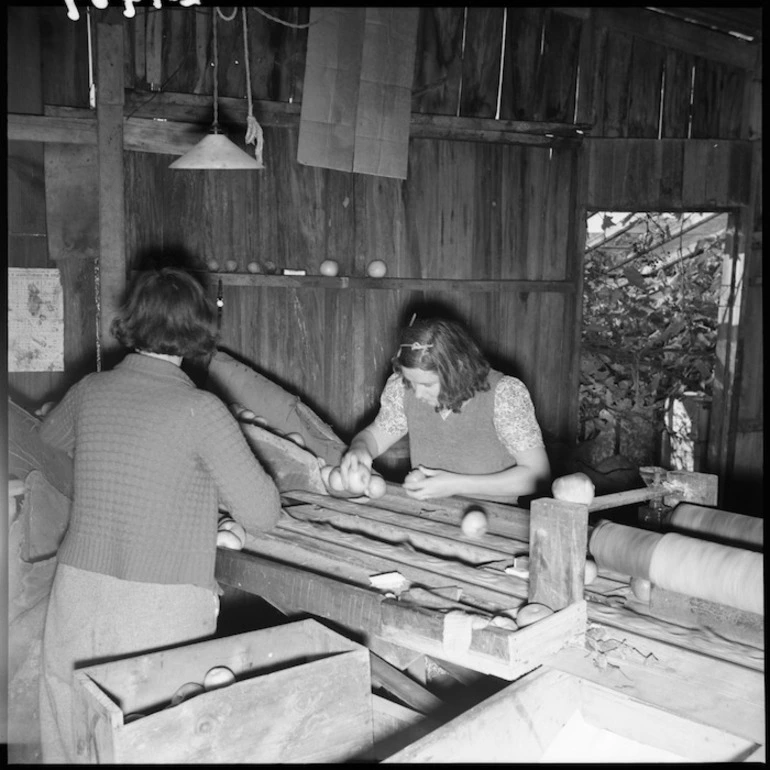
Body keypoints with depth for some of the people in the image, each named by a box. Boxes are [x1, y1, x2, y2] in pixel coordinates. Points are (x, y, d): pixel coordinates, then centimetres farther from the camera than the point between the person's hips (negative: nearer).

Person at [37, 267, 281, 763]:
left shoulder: (90, 392, 1)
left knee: (70, 745, 18)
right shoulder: (200, 410, -14)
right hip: (161, 610, -5)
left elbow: (45, 442, 25)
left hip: (77, 593, 5)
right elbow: (263, 515, -11)